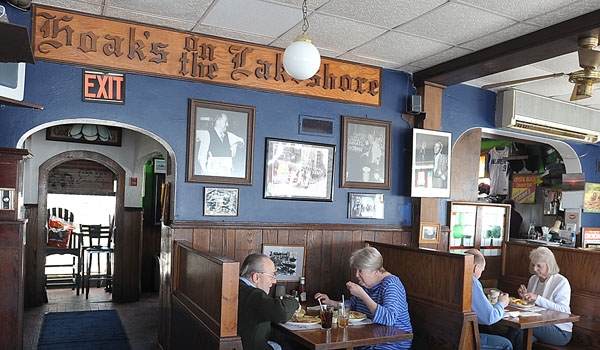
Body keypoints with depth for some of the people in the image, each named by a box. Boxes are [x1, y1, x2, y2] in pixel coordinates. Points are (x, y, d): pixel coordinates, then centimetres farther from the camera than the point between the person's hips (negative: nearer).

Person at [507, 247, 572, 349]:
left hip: (560, 331, -5)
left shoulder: (561, 282, -9)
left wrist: (537, 299, -26)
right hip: (538, 325, 5)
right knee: (522, 335, -30)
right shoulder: (533, 279, 10)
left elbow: (563, 311, -20)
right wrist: (525, 297, -2)